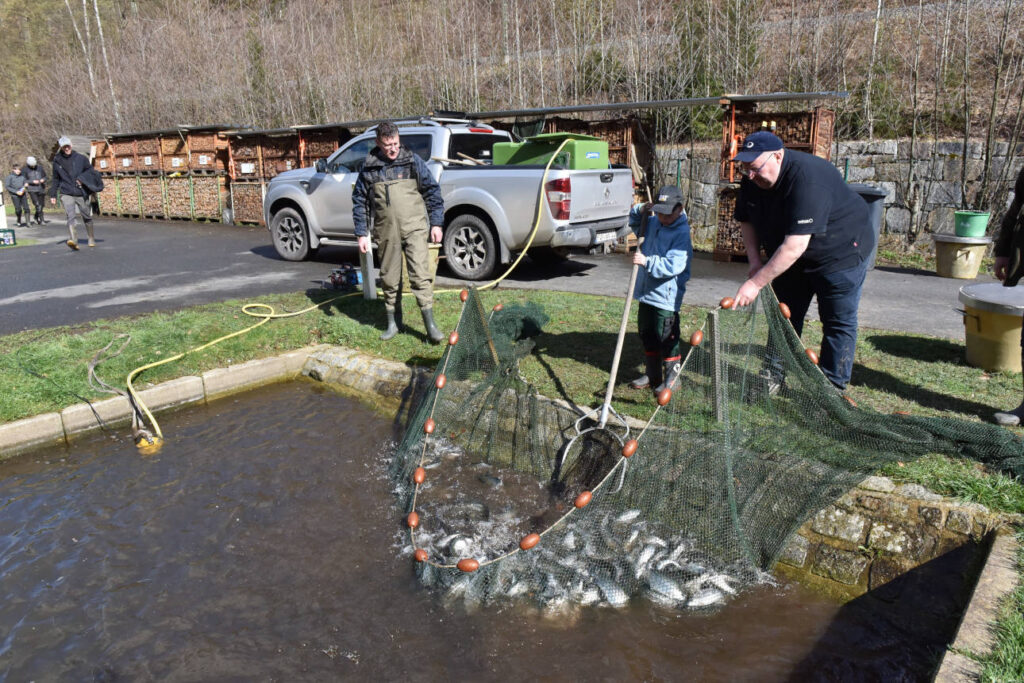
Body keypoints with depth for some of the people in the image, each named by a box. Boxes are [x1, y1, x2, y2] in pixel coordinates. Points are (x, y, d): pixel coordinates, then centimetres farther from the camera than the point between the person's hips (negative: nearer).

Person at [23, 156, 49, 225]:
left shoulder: (40, 168, 7)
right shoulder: (24, 170, -1)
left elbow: (45, 176, 14)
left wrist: (43, 180, -9)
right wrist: (32, 181, -16)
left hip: (41, 189, 4)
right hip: (32, 190, -4)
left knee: (41, 205, 9)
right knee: (37, 205, -16)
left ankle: (37, 218, 26)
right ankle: (42, 219, -16)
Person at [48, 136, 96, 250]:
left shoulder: (81, 158, 2)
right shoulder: (57, 161, 7)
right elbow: (55, 179, 16)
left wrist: (83, 180, -8)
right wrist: (53, 194, 17)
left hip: (81, 193, 1)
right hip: (66, 194, -1)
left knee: (87, 217, 13)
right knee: (71, 216, -19)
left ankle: (92, 239, 31)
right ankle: (74, 240, -32)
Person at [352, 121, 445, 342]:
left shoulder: (412, 161, 3)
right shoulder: (369, 168, 6)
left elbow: (432, 191, 7)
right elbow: (359, 201, 11)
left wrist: (436, 223, 2)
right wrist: (362, 234, 7)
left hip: (414, 228, -2)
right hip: (386, 232, 2)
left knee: (420, 274, -10)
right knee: (389, 278, 9)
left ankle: (430, 325, -6)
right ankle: (393, 322, 24)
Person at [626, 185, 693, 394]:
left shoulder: (682, 233, -15)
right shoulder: (653, 223, 8)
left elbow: (673, 265, -24)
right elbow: (635, 224, 28)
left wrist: (647, 261, -27)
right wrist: (640, 211, 9)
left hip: (666, 296, -8)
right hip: (645, 292, 8)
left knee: (666, 337, -2)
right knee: (647, 334, 16)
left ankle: (672, 378, 13)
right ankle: (652, 374, 29)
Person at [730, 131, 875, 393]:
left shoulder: (808, 180, -37)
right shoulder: (751, 180, -13)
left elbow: (795, 246, -41)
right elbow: (747, 221, 3)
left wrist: (756, 283, -41)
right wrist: (755, 261, -12)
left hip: (840, 252, -7)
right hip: (791, 257, 7)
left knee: (838, 322, -1)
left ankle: (833, 389, 8)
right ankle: (773, 375, 21)